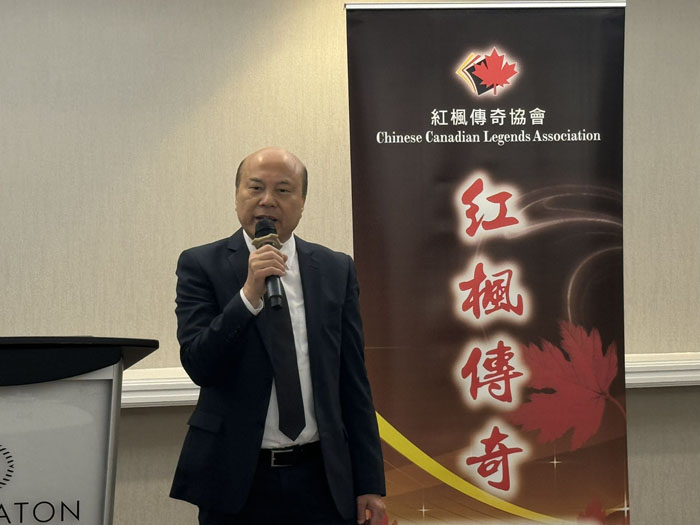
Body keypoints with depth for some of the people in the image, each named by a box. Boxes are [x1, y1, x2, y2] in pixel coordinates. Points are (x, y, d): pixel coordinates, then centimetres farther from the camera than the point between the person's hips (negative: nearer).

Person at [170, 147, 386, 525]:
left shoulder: (336, 270, 5)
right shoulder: (201, 265, -1)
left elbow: (354, 382, 5)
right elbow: (198, 365, -9)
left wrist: (369, 483, 3)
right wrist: (249, 295, -20)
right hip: (236, 480, -2)